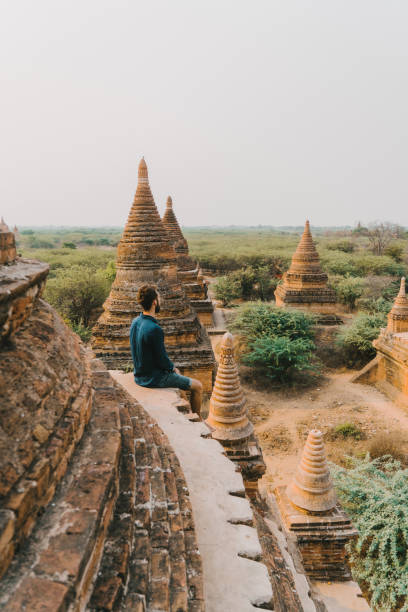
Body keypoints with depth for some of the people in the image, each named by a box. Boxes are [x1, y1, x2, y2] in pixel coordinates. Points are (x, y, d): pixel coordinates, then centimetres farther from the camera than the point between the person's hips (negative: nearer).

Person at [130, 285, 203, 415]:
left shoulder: (135, 322, -1)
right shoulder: (154, 329, -30)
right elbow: (162, 359, -22)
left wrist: (171, 367, 12)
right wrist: (172, 367, 0)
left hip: (139, 375, 9)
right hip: (153, 379, -9)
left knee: (176, 373, 33)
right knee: (198, 386, 4)